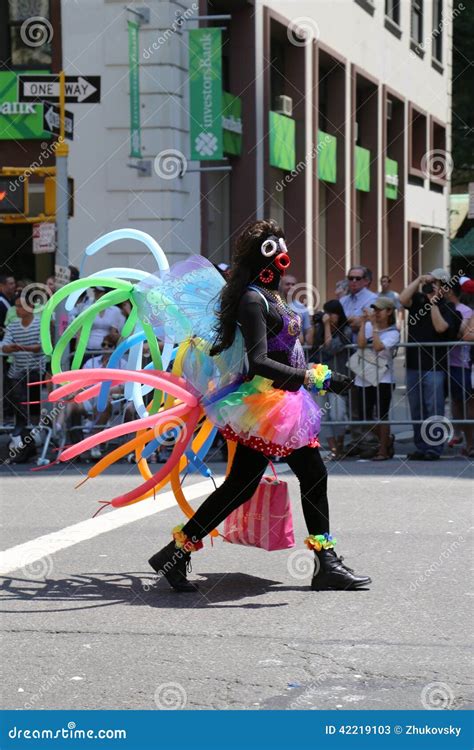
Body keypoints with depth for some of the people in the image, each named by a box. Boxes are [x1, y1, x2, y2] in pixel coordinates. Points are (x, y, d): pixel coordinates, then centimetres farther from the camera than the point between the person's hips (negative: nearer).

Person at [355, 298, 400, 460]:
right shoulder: (368, 326, 5)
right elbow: (361, 344, -11)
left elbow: (378, 347, -22)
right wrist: (364, 322, -10)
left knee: (381, 415, -5)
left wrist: (374, 325, -17)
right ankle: (386, 439, 31)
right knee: (365, 416, 8)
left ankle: (383, 450, 6)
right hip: (364, 378, 4)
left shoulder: (393, 333, -4)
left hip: (383, 379, -4)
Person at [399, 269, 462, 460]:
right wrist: (419, 280, -9)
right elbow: (403, 299, -10)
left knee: (434, 409, -6)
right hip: (413, 364, 4)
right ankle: (421, 448, 16)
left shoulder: (447, 307, 0)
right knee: (416, 410, 9)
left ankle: (434, 449, -3)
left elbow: (440, 327, -15)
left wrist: (433, 302, -13)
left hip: (434, 365, -4)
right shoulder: (418, 300, 10)